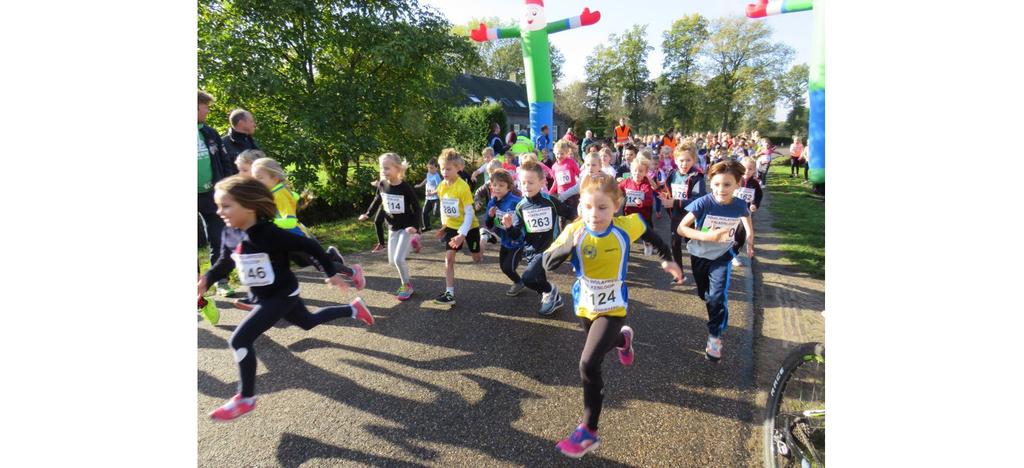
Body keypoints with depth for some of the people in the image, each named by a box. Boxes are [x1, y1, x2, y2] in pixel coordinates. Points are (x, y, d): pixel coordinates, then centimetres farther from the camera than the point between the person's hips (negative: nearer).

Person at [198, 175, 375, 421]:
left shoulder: (270, 234, -29)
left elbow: (310, 246, -23)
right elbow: (224, 263, 9)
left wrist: (331, 273, -15)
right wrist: (205, 280, -12)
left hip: (283, 295, -8)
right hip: (265, 297, 9)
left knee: (240, 340, -13)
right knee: (309, 322, 27)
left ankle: (246, 398, 4)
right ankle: (353, 309, 46)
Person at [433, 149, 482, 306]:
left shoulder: (463, 186, -25)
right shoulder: (442, 186, -6)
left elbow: (469, 213, -23)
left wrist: (462, 234, -29)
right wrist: (444, 226, 11)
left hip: (469, 227, -4)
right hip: (451, 226, 4)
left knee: (477, 259, 13)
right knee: (449, 258, -7)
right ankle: (450, 292, -3)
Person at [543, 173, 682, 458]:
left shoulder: (626, 226, -19)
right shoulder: (574, 231, -19)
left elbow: (650, 234, 4)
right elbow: (548, 264, -26)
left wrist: (667, 260, 8)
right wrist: (570, 246, -42)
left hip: (612, 308, -3)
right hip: (584, 305, 4)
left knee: (589, 364, -15)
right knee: (598, 348, 29)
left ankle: (588, 432, 2)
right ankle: (623, 339, 66)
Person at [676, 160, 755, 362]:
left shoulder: (740, 205, -17)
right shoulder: (703, 203, -26)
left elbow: (746, 217, 10)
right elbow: (681, 228, -24)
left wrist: (749, 239, 0)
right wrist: (706, 236, -36)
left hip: (722, 256, 0)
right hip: (700, 255, 0)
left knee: (718, 297, -14)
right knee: (705, 294, 19)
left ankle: (714, 337, 3)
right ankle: (715, 316, 52)